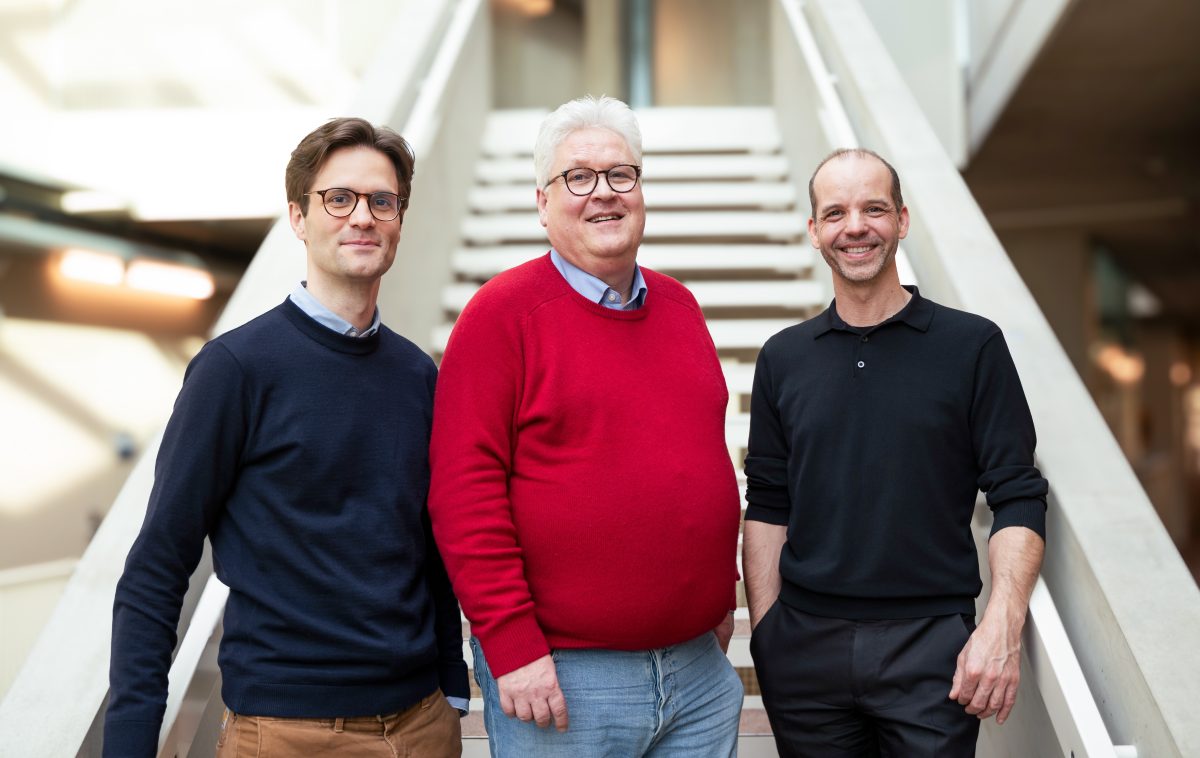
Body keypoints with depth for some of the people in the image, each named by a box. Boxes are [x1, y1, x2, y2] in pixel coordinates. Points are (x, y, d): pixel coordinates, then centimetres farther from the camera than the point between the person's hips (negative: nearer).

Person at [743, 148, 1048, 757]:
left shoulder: (972, 345, 0)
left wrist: (1001, 627, -13)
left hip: (932, 643, -2)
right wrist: (764, 633, 2)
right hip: (806, 644, 2)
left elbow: (1018, 497, -3)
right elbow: (767, 505, 9)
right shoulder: (782, 358, 8)